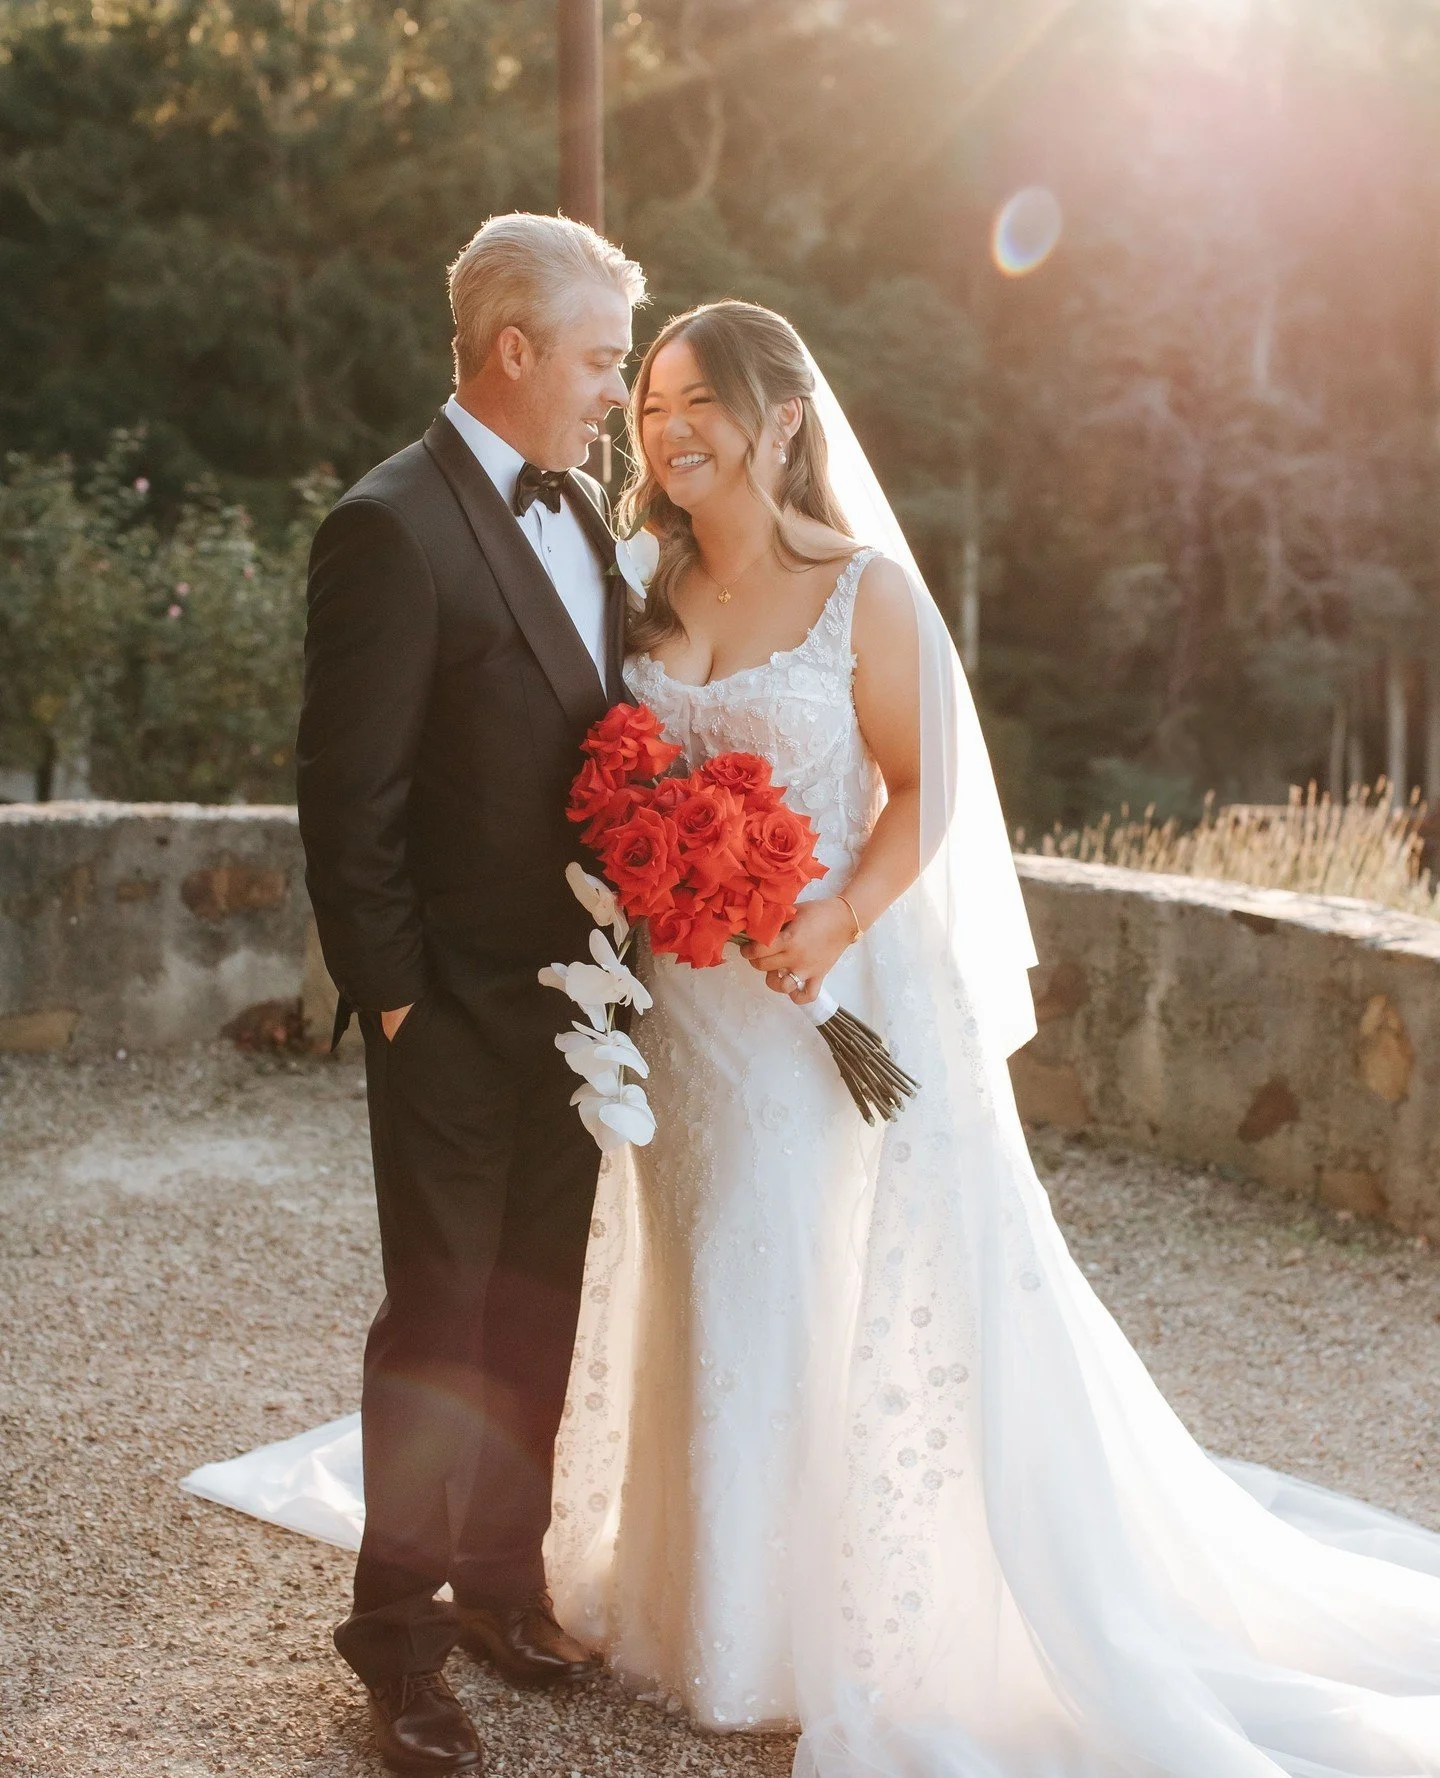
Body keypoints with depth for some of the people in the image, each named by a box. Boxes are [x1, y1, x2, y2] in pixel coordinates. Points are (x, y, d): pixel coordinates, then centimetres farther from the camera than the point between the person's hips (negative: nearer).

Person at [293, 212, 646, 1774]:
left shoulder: (581, 511, 10)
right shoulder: (392, 529, -16)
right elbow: (347, 799, -16)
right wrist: (390, 993, -14)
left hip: (575, 994, 7)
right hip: (458, 1013, -7)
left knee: (537, 1309, 17)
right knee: (443, 1321, 4)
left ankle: (503, 1575, 34)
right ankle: (398, 1639, 20)